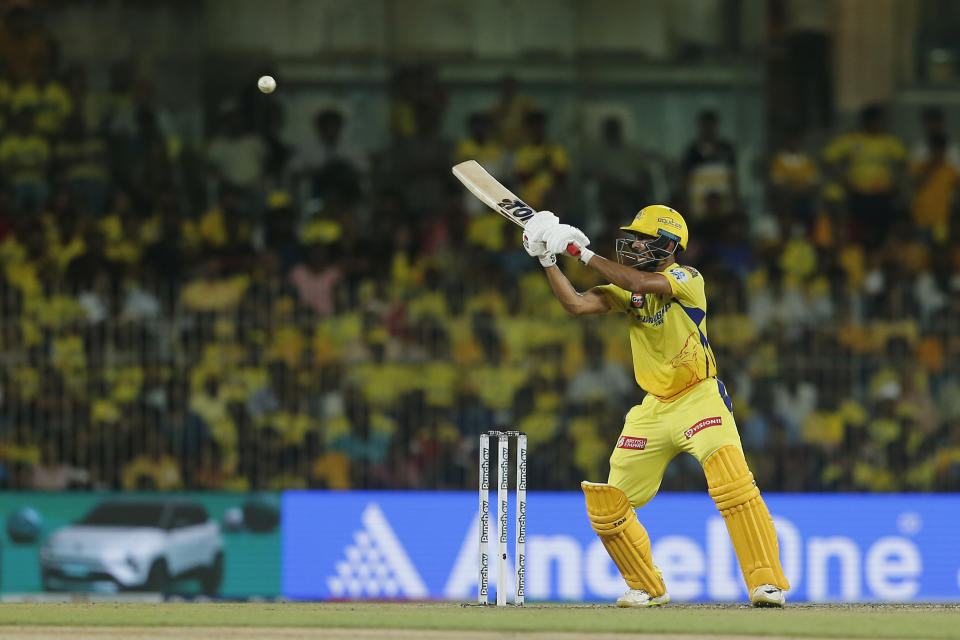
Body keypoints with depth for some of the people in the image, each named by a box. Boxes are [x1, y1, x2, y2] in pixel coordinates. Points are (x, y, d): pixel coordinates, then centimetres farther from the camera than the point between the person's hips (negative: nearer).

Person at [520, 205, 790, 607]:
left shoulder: (687, 279, -12)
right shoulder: (628, 289, 8)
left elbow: (642, 283, -28)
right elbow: (575, 304, -2)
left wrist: (585, 254, -20)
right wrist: (548, 260, -12)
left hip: (700, 398, -7)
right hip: (654, 408, 7)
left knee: (732, 482, -28)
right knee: (605, 506, 4)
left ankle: (767, 582, -23)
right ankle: (648, 588, 22)